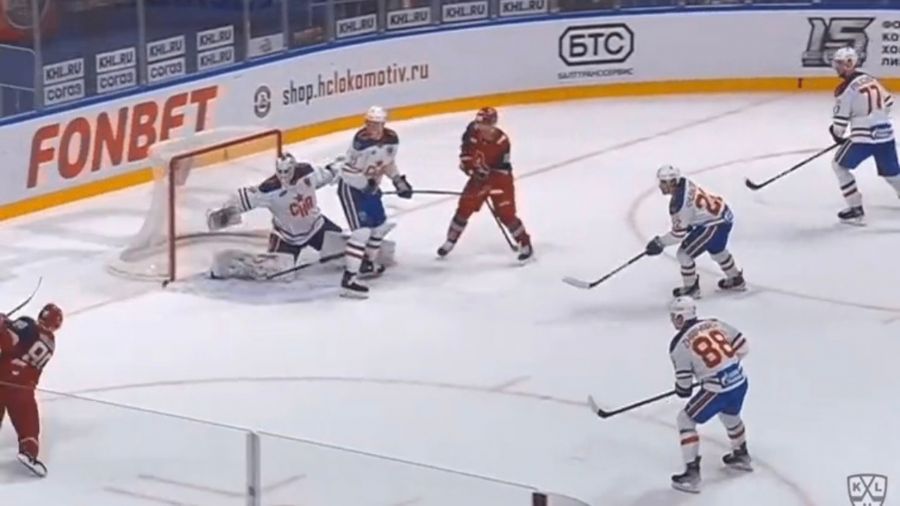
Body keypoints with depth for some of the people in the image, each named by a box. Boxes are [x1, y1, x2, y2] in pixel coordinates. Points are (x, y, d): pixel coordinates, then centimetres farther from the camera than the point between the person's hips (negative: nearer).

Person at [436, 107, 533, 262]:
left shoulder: (502, 142, -27)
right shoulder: (473, 130, -12)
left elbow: (502, 169, -22)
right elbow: (466, 144, 12)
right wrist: (465, 159, 3)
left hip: (499, 179, -5)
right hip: (478, 176, 5)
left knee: (506, 214, -11)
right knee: (464, 208, 4)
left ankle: (525, 244, 3)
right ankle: (450, 241, 21)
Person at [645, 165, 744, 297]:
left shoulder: (679, 203, -29)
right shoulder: (684, 182, -3)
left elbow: (679, 233, -22)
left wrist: (660, 243, -12)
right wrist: (687, 224, 13)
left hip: (714, 225, -10)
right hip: (724, 216, 10)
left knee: (684, 254, -2)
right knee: (716, 250, 35)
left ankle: (691, 288, 16)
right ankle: (736, 279, 53)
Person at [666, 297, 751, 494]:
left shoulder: (679, 344, -8)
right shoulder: (713, 323, 6)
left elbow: (683, 381, -2)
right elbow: (742, 346, 11)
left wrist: (682, 390, 21)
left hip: (718, 389, -7)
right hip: (739, 380, 7)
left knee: (686, 419, 10)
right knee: (729, 414, 37)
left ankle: (692, 474, 5)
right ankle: (741, 456, 56)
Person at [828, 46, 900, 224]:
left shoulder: (846, 89, -12)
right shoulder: (870, 79, 9)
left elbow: (840, 121, -9)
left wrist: (837, 134, 12)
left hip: (864, 137, -7)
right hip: (885, 133, 7)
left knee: (839, 166, 10)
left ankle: (856, 209, 4)